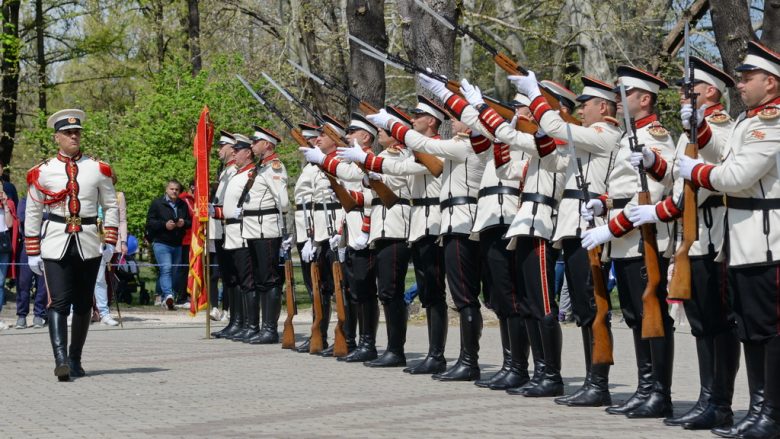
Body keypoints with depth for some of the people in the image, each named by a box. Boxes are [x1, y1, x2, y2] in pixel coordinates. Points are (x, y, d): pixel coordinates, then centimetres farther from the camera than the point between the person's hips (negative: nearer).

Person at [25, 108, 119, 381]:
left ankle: (75, 360, 18)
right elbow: (32, 214, 6)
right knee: (58, 302, -14)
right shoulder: (43, 172, 2)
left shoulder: (98, 169, 5)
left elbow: (111, 206, 10)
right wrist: (32, 253, 3)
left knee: (83, 304, 8)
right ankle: (60, 359, -21)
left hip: (88, 245, 2)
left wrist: (110, 243, 1)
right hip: (56, 245, -2)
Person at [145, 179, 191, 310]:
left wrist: (184, 223, -5)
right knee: (166, 268, -20)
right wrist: (164, 224, -17)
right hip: (161, 243, -6)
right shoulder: (157, 203, 0)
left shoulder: (183, 205, 14)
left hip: (177, 244, 6)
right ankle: (168, 295, -33)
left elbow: (190, 222, 18)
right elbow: (149, 222, -4)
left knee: (173, 271, 9)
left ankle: (164, 298, 19)